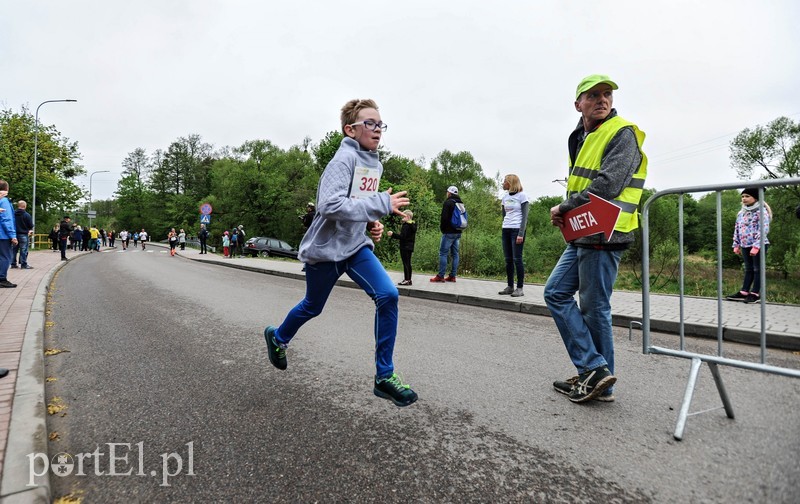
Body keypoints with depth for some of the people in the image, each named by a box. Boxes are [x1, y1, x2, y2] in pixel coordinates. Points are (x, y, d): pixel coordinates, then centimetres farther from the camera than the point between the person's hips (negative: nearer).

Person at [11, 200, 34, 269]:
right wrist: (30, 230, 11)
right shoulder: (27, 215, -13)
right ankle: (24, 264, 1)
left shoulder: (13, 214, -1)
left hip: (15, 234, 5)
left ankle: (13, 263, 17)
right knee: (23, 250, 0)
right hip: (23, 234, -5)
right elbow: (31, 226, -10)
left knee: (14, 249, 13)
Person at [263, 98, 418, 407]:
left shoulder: (375, 164, 7)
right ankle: (277, 337, 50)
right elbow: (330, 205, -32)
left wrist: (371, 223, 1)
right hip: (326, 249, -6)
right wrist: (382, 204, -32)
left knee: (388, 295, -15)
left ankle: (384, 377, -3)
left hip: (356, 246, 6)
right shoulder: (344, 159, -19)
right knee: (312, 307, 15)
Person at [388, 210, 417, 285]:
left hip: (405, 247, -10)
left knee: (405, 263, -7)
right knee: (408, 263, 14)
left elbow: (402, 237, -22)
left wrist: (393, 234, -19)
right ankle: (409, 279, 18)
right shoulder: (413, 225, 12)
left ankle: (406, 280, -6)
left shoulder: (406, 226, -17)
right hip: (410, 247, 10)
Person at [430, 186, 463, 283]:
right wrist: (459, 227, 18)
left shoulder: (448, 202, -9)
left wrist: (442, 228, -2)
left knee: (443, 253, -6)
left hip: (449, 232, -8)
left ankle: (440, 276, -9)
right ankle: (452, 276, 9)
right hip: (458, 232, 8)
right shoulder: (460, 203, 17)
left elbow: (444, 217, -15)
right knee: (455, 254, 8)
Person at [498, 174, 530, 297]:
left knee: (517, 259, -8)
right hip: (506, 230, 6)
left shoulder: (521, 196, -3)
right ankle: (510, 286, 10)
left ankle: (520, 288, -4)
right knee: (508, 260, 5)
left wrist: (521, 234, -15)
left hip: (517, 229, -6)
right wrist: (503, 230, 12)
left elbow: (525, 216, -7)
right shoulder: (505, 197, 14)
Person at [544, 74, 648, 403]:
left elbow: (607, 185, -21)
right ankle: (594, 370, 13)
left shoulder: (622, 134, -8)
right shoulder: (581, 138, 19)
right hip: (582, 235, 10)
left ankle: (598, 377, 13)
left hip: (603, 235, -10)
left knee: (594, 309, -3)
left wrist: (563, 208, -12)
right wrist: (566, 211, 5)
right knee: (556, 292, 9)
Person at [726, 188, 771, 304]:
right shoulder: (741, 213, 12)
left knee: (757, 269, 0)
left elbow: (763, 230, -18)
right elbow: (737, 229, 17)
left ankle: (755, 293, 4)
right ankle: (744, 292, 12)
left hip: (758, 245, -7)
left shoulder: (761, 212, -10)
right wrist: (736, 245, 13)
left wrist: (756, 246, -23)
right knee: (748, 269, 11)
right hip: (745, 245, 7)